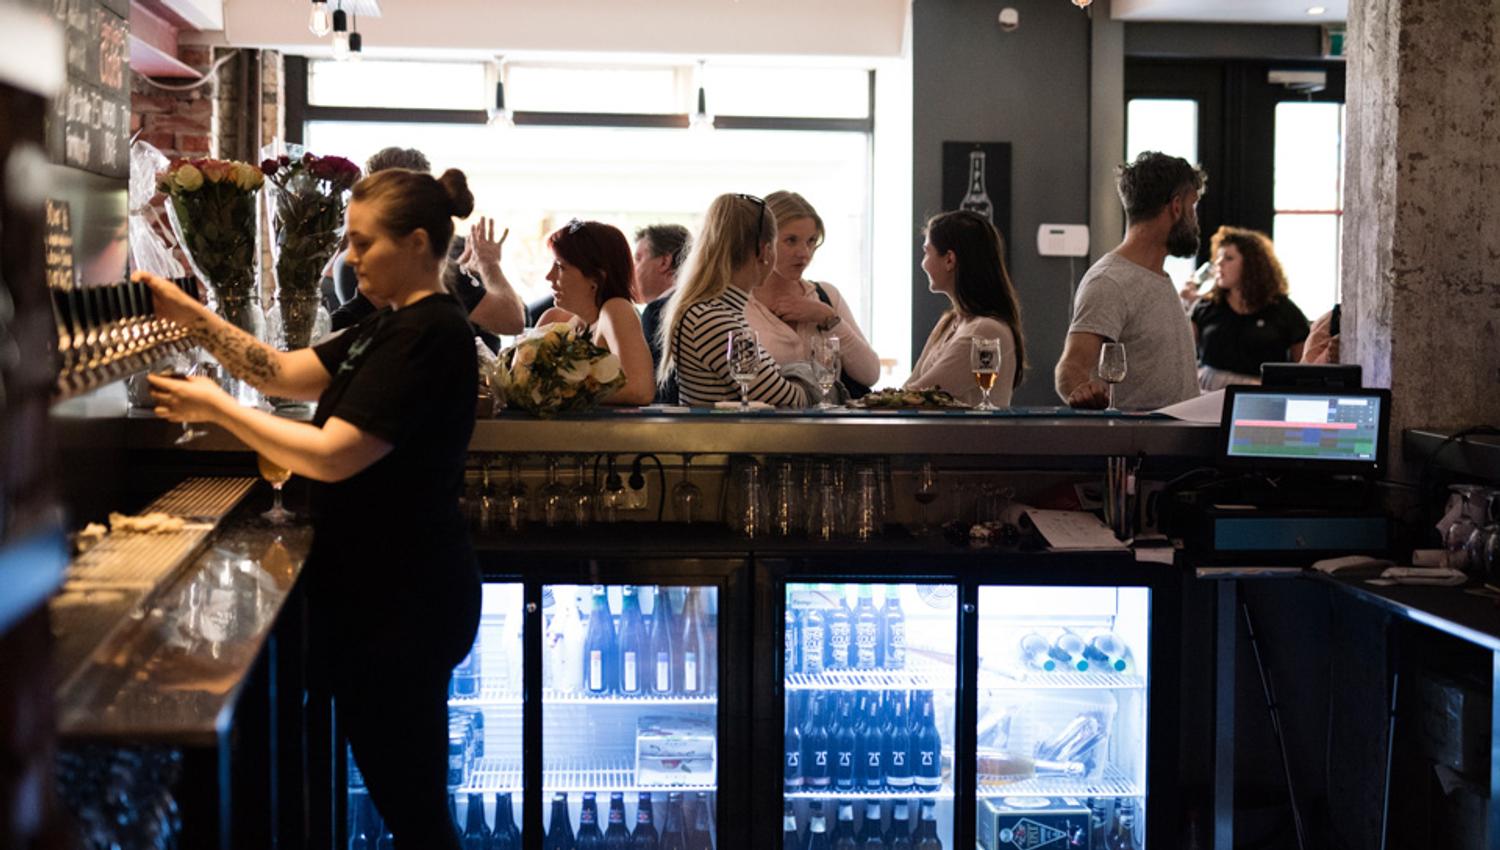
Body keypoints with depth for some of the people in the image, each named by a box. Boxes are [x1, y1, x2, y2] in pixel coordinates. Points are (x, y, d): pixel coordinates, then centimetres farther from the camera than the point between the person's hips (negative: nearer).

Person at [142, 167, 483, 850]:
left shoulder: (429, 333, -18)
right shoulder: (392, 327, 14)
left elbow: (332, 455, -22)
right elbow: (283, 373, 14)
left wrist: (216, 407, -13)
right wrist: (190, 315, 4)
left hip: (403, 596, -10)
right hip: (376, 587, 10)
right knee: (402, 794, 16)